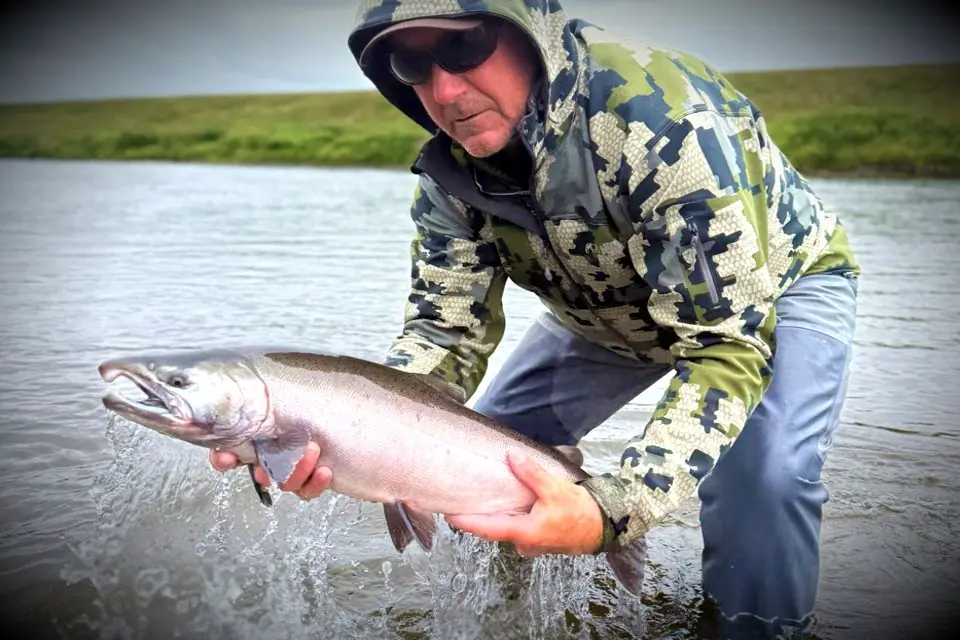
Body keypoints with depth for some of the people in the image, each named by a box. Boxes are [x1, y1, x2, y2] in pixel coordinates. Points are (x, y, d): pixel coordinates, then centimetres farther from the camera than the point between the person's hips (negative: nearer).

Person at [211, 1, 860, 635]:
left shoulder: (660, 116, -40)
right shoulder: (450, 169, -20)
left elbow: (729, 343, -40)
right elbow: (446, 331, -19)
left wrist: (613, 509, -52)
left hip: (781, 281, -5)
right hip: (608, 308, 6)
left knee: (764, 467, -31)